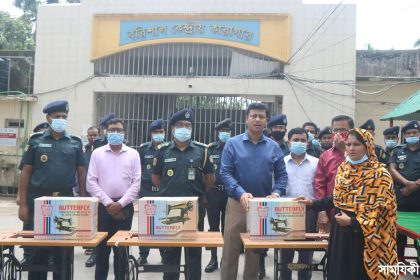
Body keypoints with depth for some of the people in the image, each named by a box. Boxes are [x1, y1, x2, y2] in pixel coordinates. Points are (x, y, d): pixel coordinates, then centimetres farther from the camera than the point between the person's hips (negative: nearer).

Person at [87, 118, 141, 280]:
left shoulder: (133, 154, 3)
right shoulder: (97, 153, 3)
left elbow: (136, 182, -2)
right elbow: (91, 182, -2)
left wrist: (120, 203, -10)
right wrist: (108, 202, -10)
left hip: (125, 207, 0)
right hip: (103, 206, 0)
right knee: (101, 247, 7)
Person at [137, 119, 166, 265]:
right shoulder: (143, 148, 3)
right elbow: (140, 168, 11)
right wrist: (139, 183, 3)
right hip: (146, 191, 1)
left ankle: (165, 254, 22)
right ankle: (143, 254, 19)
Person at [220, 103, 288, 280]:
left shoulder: (274, 147, 6)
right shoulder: (233, 144, -2)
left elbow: (281, 175, 6)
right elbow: (225, 172, -8)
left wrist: (276, 193, -12)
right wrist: (241, 193, -21)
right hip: (237, 203, -2)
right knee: (230, 249, 2)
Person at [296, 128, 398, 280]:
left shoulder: (379, 173, -11)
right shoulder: (343, 168, 7)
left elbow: (383, 208, -15)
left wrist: (352, 221, -19)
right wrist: (313, 203, 8)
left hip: (364, 235, -5)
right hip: (341, 231, 6)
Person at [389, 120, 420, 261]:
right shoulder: (398, 151, 11)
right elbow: (392, 169, -1)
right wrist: (407, 183, -16)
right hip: (400, 197, 2)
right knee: (399, 231, 9)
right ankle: (399, 261, 21)